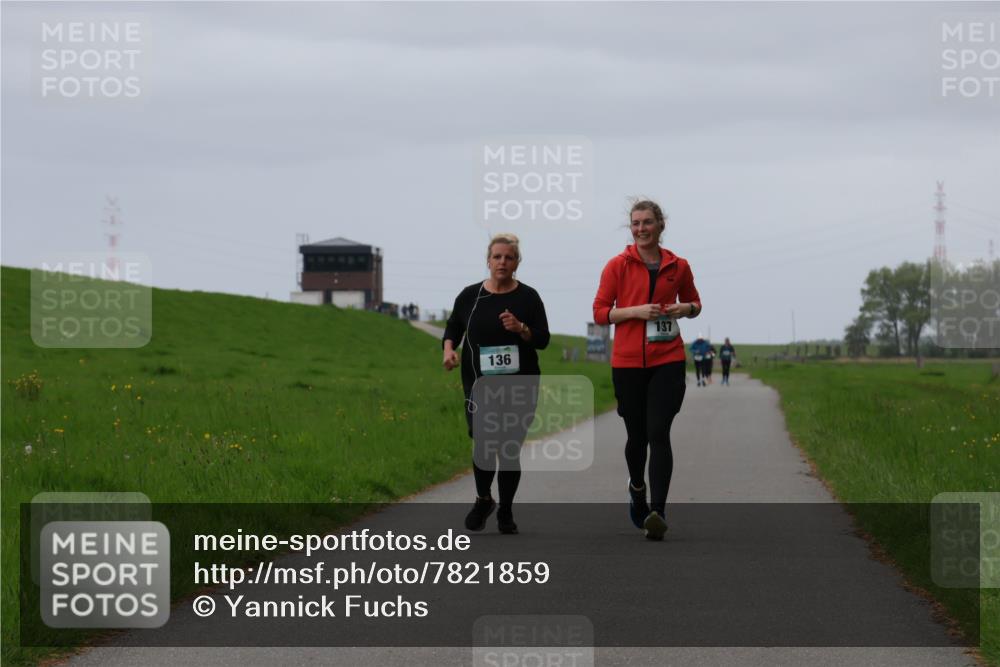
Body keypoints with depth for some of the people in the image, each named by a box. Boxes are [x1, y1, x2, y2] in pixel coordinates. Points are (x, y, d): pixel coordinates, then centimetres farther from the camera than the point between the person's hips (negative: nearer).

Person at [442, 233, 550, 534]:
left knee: (510, 448, 0)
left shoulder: (528, 297, 0)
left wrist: (521, 328, -20)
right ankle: (483, 500, 13)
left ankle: (505, 512, 19)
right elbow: (453, 328, 12)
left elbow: (543, 339, -2)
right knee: (484, 443, -14)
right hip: (480, 383, 0)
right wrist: (449, 349, -8)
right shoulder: (470, 296, 3)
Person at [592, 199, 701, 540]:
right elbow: (600, 312, -1)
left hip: (668, 361, 0)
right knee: (636, 435, 10)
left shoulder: (678, 266, 6)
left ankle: (657, 511, -21)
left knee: (658, 433, -14)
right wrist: (636, 311, -16)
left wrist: (685, 308, -2)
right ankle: (637, 488, 41)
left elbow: (694, 302, 22)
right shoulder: (618, 265, 1)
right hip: (627, 362, 0)